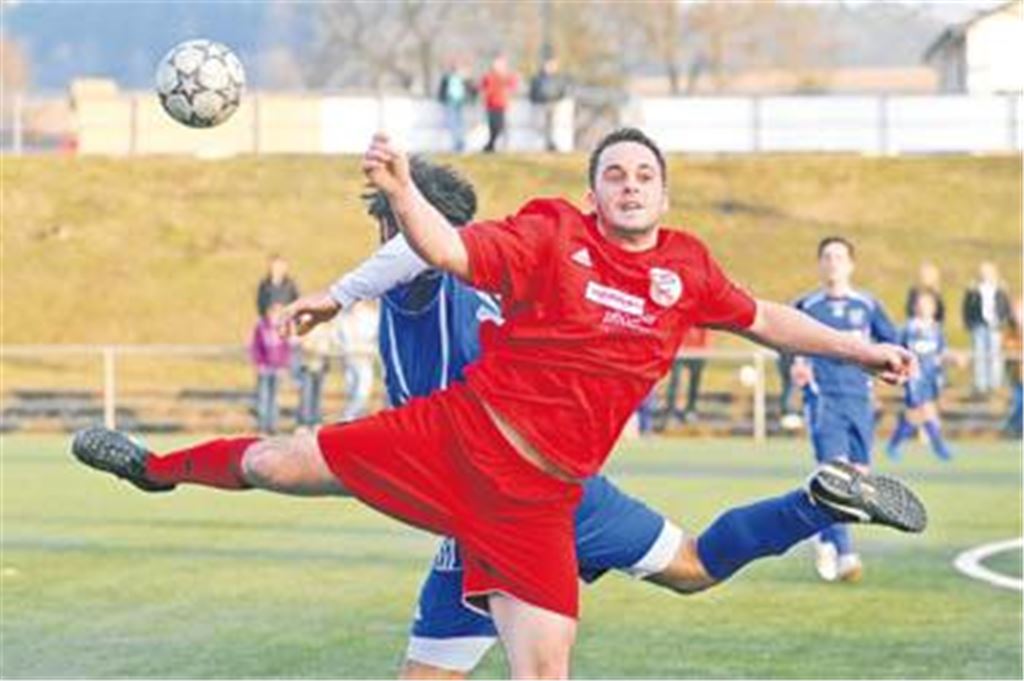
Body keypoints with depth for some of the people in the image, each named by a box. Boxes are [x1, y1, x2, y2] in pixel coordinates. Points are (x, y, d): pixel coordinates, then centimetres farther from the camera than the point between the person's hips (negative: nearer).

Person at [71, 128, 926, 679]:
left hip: (536, 495, 2)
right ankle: (159, 467, 36)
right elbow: (449, 251, -20)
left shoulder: (686, 268, 4)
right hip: (455, 432, -1)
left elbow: (762, 318, 21)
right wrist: (401, 192, -39)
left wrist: (863, 349, 23)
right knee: (276, 464, 5)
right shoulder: (553, 234, -7)